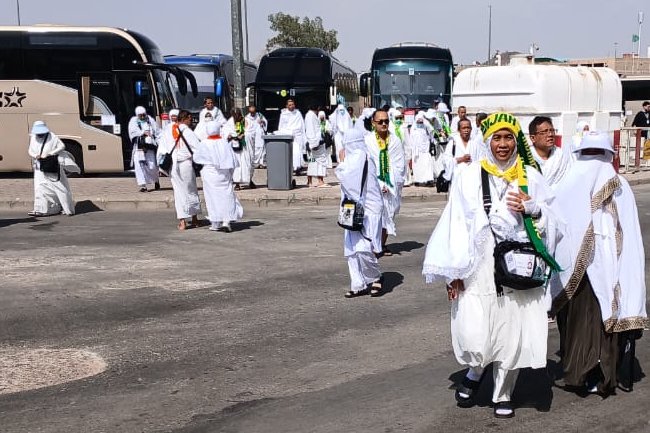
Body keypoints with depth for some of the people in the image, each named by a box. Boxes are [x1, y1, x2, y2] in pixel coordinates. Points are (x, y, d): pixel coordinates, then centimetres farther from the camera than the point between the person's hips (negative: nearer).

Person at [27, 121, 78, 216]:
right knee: (40, 187, -3)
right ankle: (41, 210, -4)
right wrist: (35, 155, -12)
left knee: (59, 186, 1)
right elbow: (30, 150, 11)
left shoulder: (52, 137, -10)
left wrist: (50, 153, -20)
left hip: (53, 166, -4)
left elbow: (62, 146, -11)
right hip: (40, 167, 4)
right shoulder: (33, 138, 6)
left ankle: (68, 209, 10)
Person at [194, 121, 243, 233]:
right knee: (226, 196, 5)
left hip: (210, 174, -1)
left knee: (213, 197, 6)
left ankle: (215, 224, 9)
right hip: (224, 174, 1)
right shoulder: (225, 143, -5)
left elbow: (196, 158, 1)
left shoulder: (204, 144, -9)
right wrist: (230, 173, 12)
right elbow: (233, 160, -1)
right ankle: (226, 221, -8)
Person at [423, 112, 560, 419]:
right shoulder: (470, 177, 0)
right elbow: (455, 224, 0)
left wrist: (531, 208, -12)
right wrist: (454, 271, -3)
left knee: (512, 333, 5)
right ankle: (474, 373, 27)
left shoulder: (530, 176, 6)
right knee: (474, 336, -7)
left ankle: (503, 394, 28)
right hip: (479, 267, -1)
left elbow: (550, 219, 9)